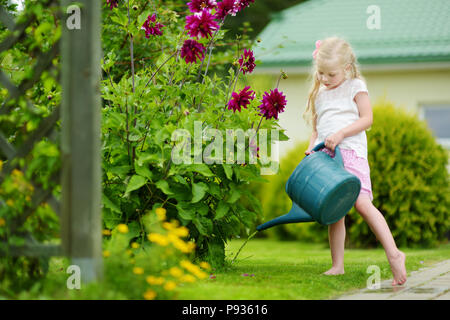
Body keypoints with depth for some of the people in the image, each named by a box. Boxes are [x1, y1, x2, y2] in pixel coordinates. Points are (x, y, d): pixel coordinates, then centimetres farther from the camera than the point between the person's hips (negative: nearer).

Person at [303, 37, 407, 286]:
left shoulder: (355, 86, 5)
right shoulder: (320, 94, 21)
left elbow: (367, 118, -2)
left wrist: (340, 134, -14)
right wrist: (312, 148, 7)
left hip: (351, 153, -6)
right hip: (326, 157, 6)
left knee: (362, 202, -21)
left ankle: (393, 254, -21)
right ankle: (337, 266, 4)